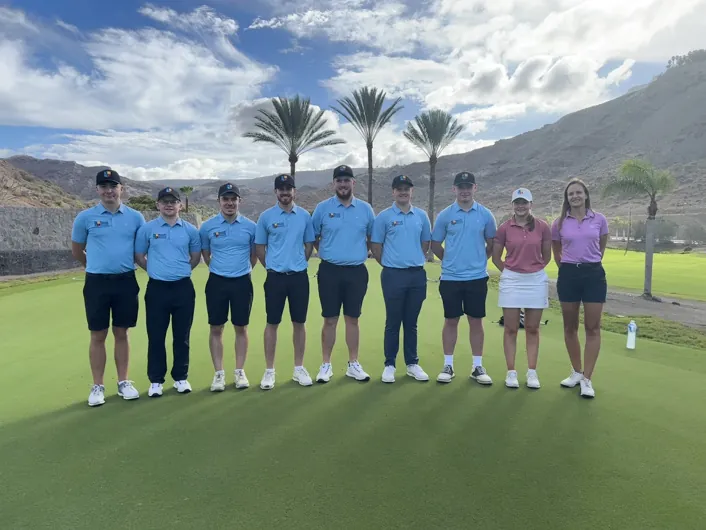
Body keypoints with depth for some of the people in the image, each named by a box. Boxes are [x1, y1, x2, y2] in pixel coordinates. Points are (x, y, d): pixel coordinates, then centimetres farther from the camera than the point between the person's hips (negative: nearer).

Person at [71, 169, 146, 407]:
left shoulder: (135, 217, 3)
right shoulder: (85, 217, -1)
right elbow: (76, 251, 10)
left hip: (126, 281, 1)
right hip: (96, 282, -1)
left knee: (121, 334, 10)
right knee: (98, 336, 6)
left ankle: (123, 382, 21)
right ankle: (97, 386, 16)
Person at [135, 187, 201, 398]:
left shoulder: (190, 230, 4)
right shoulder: (147, 229, 1)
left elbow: (196, 256, 15)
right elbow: (139, 256, 8)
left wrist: (181, 270, 10)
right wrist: (156, 270, 8)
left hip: (183, 287, 1)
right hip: (157, 288, -1)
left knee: (182, 336, 7)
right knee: (156, 336, 4)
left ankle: (181, 377, 20)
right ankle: (156, 380, 16)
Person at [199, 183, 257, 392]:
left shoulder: (250, 226, -1)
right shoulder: (207, 226, -1)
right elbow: (205, 255, 12)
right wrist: (220, 269, 12)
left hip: (242, 282, 0)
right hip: (217, 282, 0)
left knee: (241, 328, 7)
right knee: (216, 329, 5)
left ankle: (239, 371, 19)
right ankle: (219, 373, 15)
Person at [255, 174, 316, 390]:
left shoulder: (305, 215, 4)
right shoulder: (266, 216, 0)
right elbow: (259, 247, 5)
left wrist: (299, 265, 7)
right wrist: (271, 267, 3)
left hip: (299, 276, 2)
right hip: (275, 277, -1)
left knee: (299, 323, 8)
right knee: (272, 323, 4)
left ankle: (299, 368, 20)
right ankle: (269, 370, 14)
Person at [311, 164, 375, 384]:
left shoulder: (365, 209, 3)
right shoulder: (322, 208, -1)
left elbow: (372, 238, 13)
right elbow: (312, 237, 7)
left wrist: (361, 252, 5)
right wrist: (328, 252, 3)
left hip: (357, 271, 1)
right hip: (330, 271, -1)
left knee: (352, 319, 9)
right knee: (330, 320, 5)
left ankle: (353, 364, 19)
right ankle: (326, 365, 15)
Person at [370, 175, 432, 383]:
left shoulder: (421, 215, 8)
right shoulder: (384, 216, -2)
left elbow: (426, 242, 16)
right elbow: (376, 245, 1)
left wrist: (415, 260, 10)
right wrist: (388, 264, 4)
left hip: (417, 274, 3)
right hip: (393, 274, -3)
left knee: (411, 323, 11)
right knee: (393, 323, 3)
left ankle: (412, 364, 21)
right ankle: (389, 365, 13)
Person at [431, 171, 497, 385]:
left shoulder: (485, 215, 1)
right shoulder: (444, 215, -1)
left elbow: (492, 244, 12)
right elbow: (435, 245, 7)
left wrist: (479, 259, 9)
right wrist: (450, 260, 9)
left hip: (477, 277, 1)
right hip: (450, 277, 0)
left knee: (476, 321, 6)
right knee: (451, 321, 6)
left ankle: (477, 367, 17)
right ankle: (448, 366, 17)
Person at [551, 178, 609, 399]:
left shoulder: (599, 219, 0)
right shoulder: (559, 223, 1)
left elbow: (601, 247, 15)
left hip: (594, 274, -1)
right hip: (568, 275, 1)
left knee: (592, 328, 0)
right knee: (570, 327, 8)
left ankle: (587, 379, 7)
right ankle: (576, 372, 24)